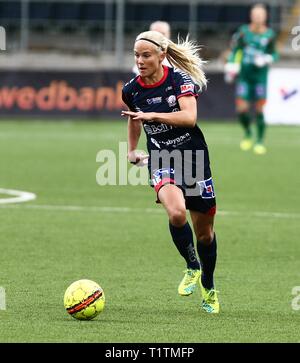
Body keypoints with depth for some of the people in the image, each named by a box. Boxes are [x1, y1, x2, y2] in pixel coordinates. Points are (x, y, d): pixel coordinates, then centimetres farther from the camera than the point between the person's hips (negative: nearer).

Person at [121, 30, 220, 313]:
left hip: (193, 156, -1)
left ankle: (208, 289, 32)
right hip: (161, 161, 1)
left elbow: (189, 117, -26)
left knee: (204, 230, 9)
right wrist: (131, 150, 31)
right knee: (176, 212, -30)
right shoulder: (132, 90, 1)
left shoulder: (180, 79, -12)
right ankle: (192, 267, -5)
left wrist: (152, 115, -33)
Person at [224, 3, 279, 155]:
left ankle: (260, 141, 5)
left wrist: (266, 59, -10)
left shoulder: (269, 34, -1)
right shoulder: (244, 31, -1)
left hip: (260, 75, -1)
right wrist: (230, 67, 2)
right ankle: (248, 135, 22)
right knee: (241, 108, -6)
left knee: (259, 109, -7)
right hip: (244, 75, 1)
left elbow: (273, 54, 10)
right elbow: (234, 49, 10)